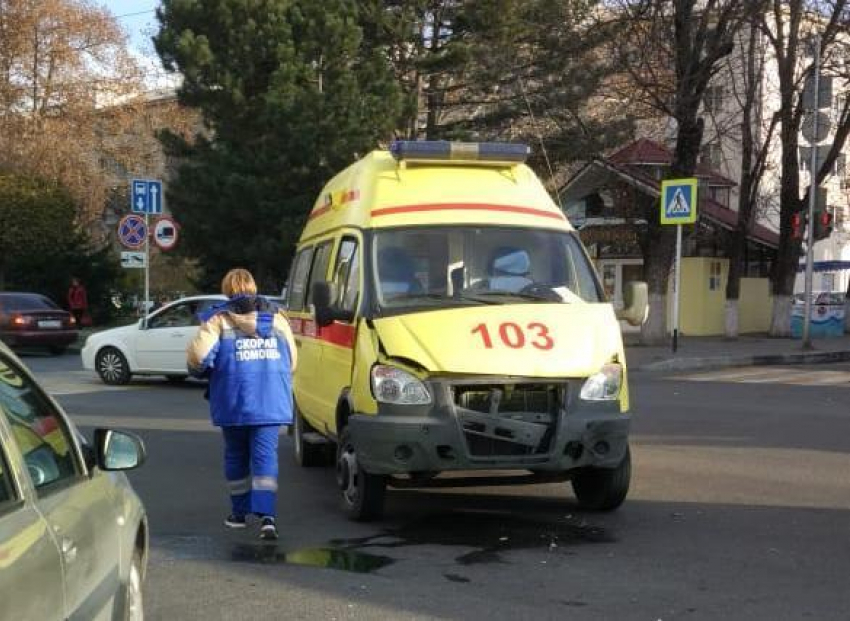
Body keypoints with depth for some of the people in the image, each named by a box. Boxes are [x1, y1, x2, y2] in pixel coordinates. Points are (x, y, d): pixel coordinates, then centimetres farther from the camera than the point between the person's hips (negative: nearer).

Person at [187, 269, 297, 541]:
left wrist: (203, 371, 9)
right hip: (271, 403, 2)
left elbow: (198, 357, -13)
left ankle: (239, 513, 24)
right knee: (266, 457, -2)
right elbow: (292, 360, 10)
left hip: (233, 404, -2)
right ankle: (267, 516, -16)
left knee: (236, 456, 14)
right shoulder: (277, 319, 10)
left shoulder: (218, 320, -2)